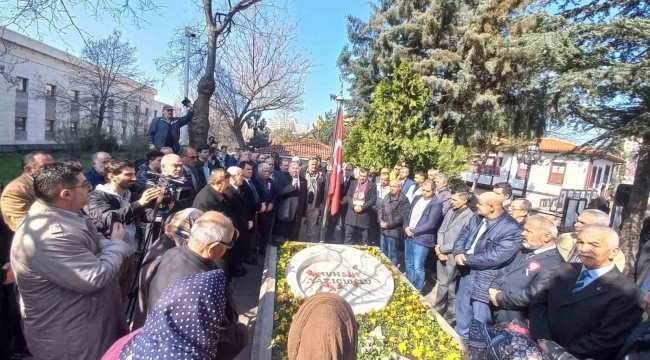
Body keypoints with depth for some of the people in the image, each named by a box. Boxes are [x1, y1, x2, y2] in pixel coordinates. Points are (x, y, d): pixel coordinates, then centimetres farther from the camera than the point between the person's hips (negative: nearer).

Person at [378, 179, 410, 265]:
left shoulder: (403, 199, -12)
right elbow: (381, 209, 12)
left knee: (392, 255, 3)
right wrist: (380, 221, -4)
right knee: (383, 254, 19)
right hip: (383, 230, 7)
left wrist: (388, 224, -15)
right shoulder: (387, 196, 11)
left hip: (393, 231, -7)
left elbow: (401, 216, -17)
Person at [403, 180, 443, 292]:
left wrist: (413, 231, -15)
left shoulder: (436, 204, -11)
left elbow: (430, 224, -18)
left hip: (422, 240, -7)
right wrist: (406, 228, -4)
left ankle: (417, 291, 18)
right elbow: (408, 215, 14)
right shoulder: (417, 198, 11)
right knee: (408, 264, 17)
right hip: (408, 237, 7)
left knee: (418, 268, -1)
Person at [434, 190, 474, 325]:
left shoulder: (470, 217, -18)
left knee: (452, 289, 10)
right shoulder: (451, 211, 5)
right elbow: (441, 230, 8)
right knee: (442, 284, 21)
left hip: (453, 257, -6)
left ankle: (451, 317, 28)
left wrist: (442, 249, -13)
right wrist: (439, 250, -6)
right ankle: (439, 309, 40)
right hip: (442, 254, 6)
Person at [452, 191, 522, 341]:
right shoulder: (477, 218, 4)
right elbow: (463, 235, 6)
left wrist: (466, 259, -19)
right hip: (467, 274, 8)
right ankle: (461, 339, 46)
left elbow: (495, 257, -27)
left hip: (485, 281, -8)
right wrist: (459, 253, -15)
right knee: (462, 311, 24)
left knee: (480, 320, 9)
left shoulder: (511, 229, -22)